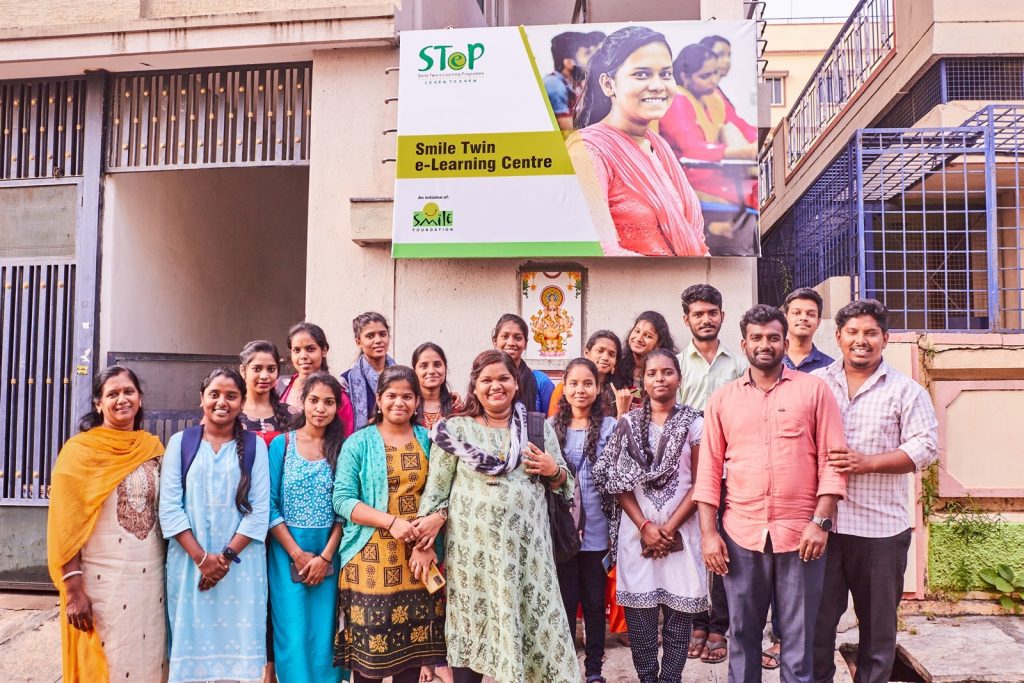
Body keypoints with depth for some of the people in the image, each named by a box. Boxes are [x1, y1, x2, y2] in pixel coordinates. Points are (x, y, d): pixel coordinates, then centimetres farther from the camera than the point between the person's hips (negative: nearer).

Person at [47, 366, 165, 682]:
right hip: (102, 579, -4)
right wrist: (74, 589, -13)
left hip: (151, 577, 4)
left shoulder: (154, 448, 6)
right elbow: (66, 526, -8)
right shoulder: (79, 450, -5)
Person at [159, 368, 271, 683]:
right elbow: (169, 507, -3)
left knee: (236, 640, 3)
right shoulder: (180, 442, 4)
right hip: (190, 560, 1)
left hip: (240, 564, 0)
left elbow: (259, 510, -2)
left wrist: (227, 556, -11)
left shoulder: (254, 445, 3)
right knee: (193, 638, 6)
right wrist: (202, 558, -11)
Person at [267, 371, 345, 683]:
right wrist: (298, 554, -9)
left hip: (329, 554, 1)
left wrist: (325, 556, -9)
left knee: (325, 633, 7)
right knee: (293, 634, 2)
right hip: (287, 552, -1)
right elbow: (269, 506, -6)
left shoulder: (342, 448, 2)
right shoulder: (281, 444, -2)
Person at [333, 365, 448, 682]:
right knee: (368, 642, 0)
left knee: (413, 641, 7)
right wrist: (392, 522, -18)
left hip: (419, 556, 2)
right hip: (371, 558, -2)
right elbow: (343, 499, -7)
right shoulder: (359, 442, 1)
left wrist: (437, 518, -15)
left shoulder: (429, 440, 8)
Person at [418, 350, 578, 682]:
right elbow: (435, 490, 1)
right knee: (471, 628, 5)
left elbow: (563, 483, 14)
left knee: (529, 626, 5)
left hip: (526, 547, 2)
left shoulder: (540, 427, 8)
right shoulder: (456, 428, 2)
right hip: (473, 549, -1)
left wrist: (553, 470, -7)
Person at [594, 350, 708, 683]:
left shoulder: (694, 423, 3)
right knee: (639, 608, 3)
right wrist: (646, 527, -9)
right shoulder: (628, 423, 6)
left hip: (681, 529, -1)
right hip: (637, 529, 1)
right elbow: (618, 482, 2)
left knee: (679, 608, 3)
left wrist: (669, 527, -8)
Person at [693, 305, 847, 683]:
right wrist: (708, 532, 0)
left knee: (798, 637, 9)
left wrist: (821, 521, -9)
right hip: (740, 534, 2)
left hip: (801, 532, -1)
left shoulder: (814, 390, 3)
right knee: (742, 634, 12)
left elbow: (832, 460, -1)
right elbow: (709, 469, 6)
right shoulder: (722, 398, 8)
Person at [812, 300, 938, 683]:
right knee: (817, 618, 9)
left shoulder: (905, 390, 1)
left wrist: (867, 462, -16)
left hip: (881, 525, -1)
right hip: (823, 522, 2)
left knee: (879, 621, 12)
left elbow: (926, 447, -6)